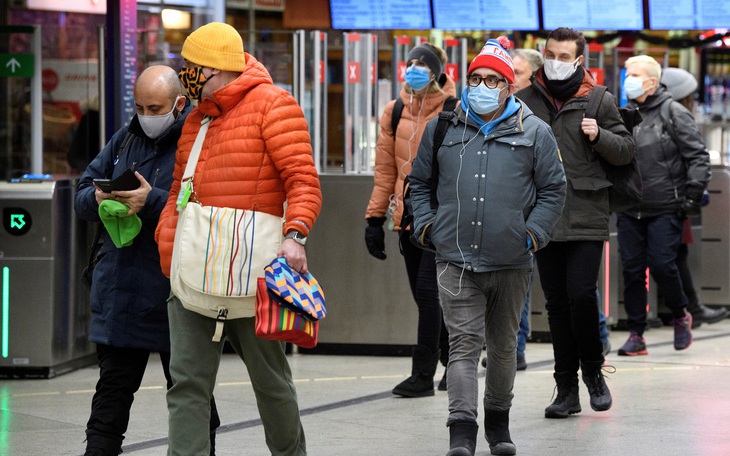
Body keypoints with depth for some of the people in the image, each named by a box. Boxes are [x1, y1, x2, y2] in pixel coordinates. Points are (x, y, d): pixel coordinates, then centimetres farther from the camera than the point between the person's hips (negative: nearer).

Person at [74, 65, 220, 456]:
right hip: (120, 291, 5)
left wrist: (153, 201, -24)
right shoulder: (125, 139, 13)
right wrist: (98, 199, -8)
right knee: (112, 391, 6)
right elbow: (83, 193, 15)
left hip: (175, 293, -5)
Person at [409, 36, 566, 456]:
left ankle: (499, 421, 30)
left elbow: (553, 189, 8)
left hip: (511, 261, 1)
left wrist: (534, 233, -3)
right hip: (456, 260, -1)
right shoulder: (442, 127, 8)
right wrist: (426, 225, 5)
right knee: (464, 343, -8)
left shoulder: (534, 132, 3)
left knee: (503, 344, 14)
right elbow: (420, 182, 18)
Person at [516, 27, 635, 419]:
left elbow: (626, 151, 6)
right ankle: (567, 389, 13)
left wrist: (600, 136, -13)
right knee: (557, 304, 6)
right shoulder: (525, 100, 8)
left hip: (586, 217, -3)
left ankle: (592, 371, 10)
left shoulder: (599, 101, 2)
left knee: (581, 295, -12)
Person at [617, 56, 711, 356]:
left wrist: (693, 194, -11)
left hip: (665, 209, -5)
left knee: (662, 265, -10)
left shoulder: (674, 113, -4)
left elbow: (698, 156, -5)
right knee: (632, 269, 2)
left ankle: (680, 315, 17)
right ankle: (636, 334, 8)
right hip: (630, 210, 5)